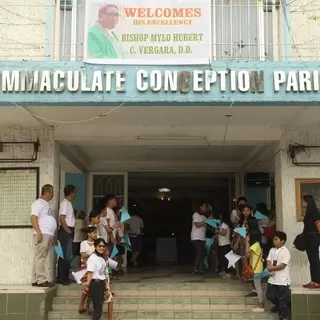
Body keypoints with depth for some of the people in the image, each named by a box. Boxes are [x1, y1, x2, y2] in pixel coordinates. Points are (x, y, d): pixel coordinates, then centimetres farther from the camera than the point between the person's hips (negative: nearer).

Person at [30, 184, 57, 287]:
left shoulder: (48, 204, 22)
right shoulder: (38, 203, -5)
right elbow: (33, 218, -15)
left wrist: (53, 236, 23)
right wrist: (38, 232, -22)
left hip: (49, 235, 9)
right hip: (42, 234, -9)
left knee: (41, 258, 8)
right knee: (40, 258, -8)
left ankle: (36, 280, 10)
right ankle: (42, 280, -10)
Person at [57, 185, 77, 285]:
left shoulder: (68, 203, 17)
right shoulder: (65, 203, -12)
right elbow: (62, 219, -19)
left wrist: (71, 231, 11)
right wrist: (68, 231, -17)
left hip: (69, 231, 10)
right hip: (65, 231, -10)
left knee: (67, 255, 12)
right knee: (65, 255, -8)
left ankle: (65, 277, 18)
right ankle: (61, 278, -5)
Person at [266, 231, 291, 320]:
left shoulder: (285, 252, -14)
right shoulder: (272, 250, 7)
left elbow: (282, 265, -19)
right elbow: (268, 262, 2)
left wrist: (272, 268, -13)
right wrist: (270, 271, -15)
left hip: (282, 280, -7)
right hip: (273, 278, 7)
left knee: (282, 299, 0)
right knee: (270, 295, 15)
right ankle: (278, 305, 43)